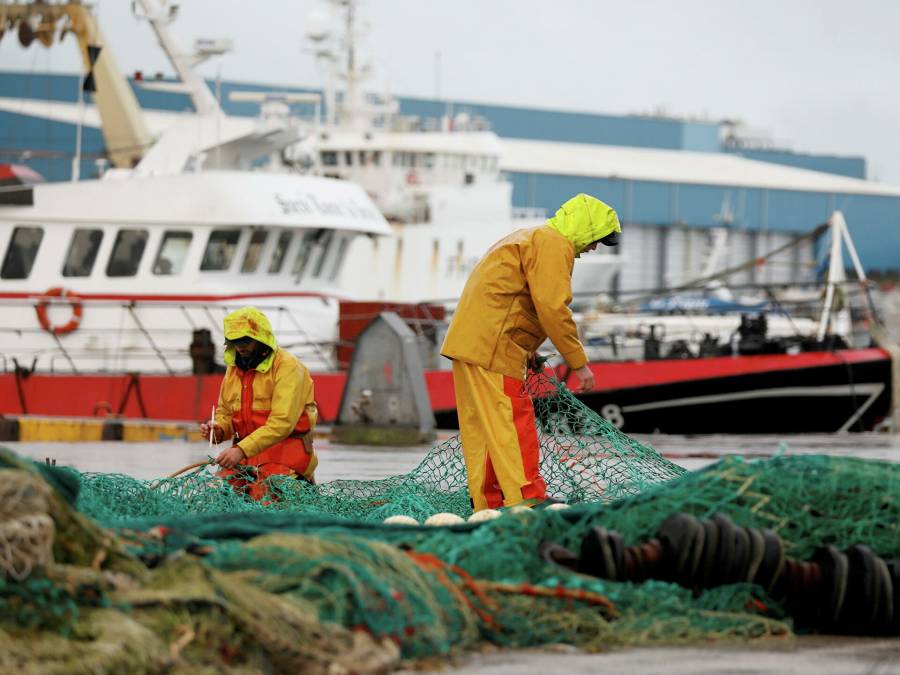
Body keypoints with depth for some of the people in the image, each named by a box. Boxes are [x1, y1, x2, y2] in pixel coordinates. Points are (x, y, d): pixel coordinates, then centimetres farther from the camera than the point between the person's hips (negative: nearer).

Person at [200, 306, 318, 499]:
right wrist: (218, 430, -2)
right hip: (246, 453, 6)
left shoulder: (287, 366, -11)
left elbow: (281, 423, -21)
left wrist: (242, 449, -29)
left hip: (285, 451, -6)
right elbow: (225, 413, 24)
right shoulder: (233, 368, 12)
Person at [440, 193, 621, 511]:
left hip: (468, 341, 10)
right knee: (512, 422, -12)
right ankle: (525, 498, -16)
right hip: (492, 348, -10)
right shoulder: (554, 245, -7)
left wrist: (528, 353, 21)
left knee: (482, 426, 11)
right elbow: (552, 307, -17)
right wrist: (578, 362, -13)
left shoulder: (529, 239, 27)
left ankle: (487, 504, 14)